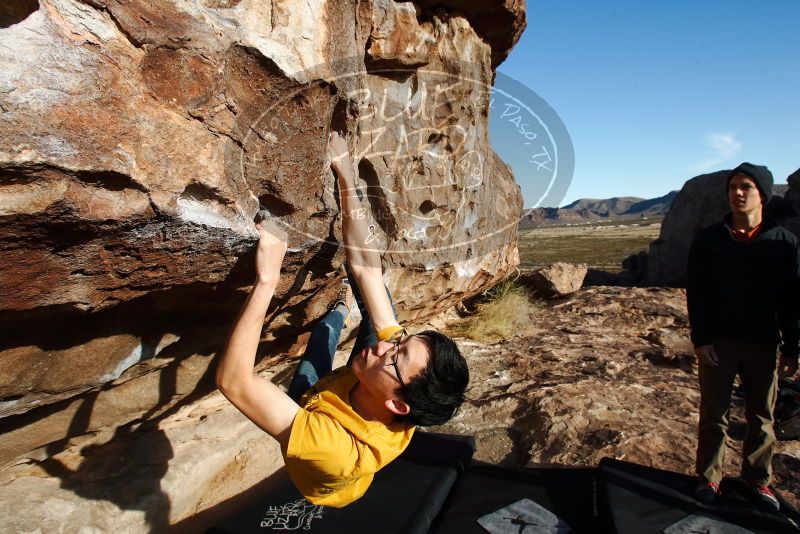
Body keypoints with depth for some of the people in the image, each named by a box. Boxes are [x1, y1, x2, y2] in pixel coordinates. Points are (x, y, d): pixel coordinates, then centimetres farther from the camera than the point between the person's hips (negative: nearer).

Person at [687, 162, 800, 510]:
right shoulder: (708, 240, -2)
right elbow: (696, 293, -3)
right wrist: (700, 339, -9)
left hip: (764, 345, 1)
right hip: (717, 343, -1)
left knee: (761, 418, 13)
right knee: (714, 415, 7)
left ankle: (758, 479, 29)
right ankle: (708, 477, 20)